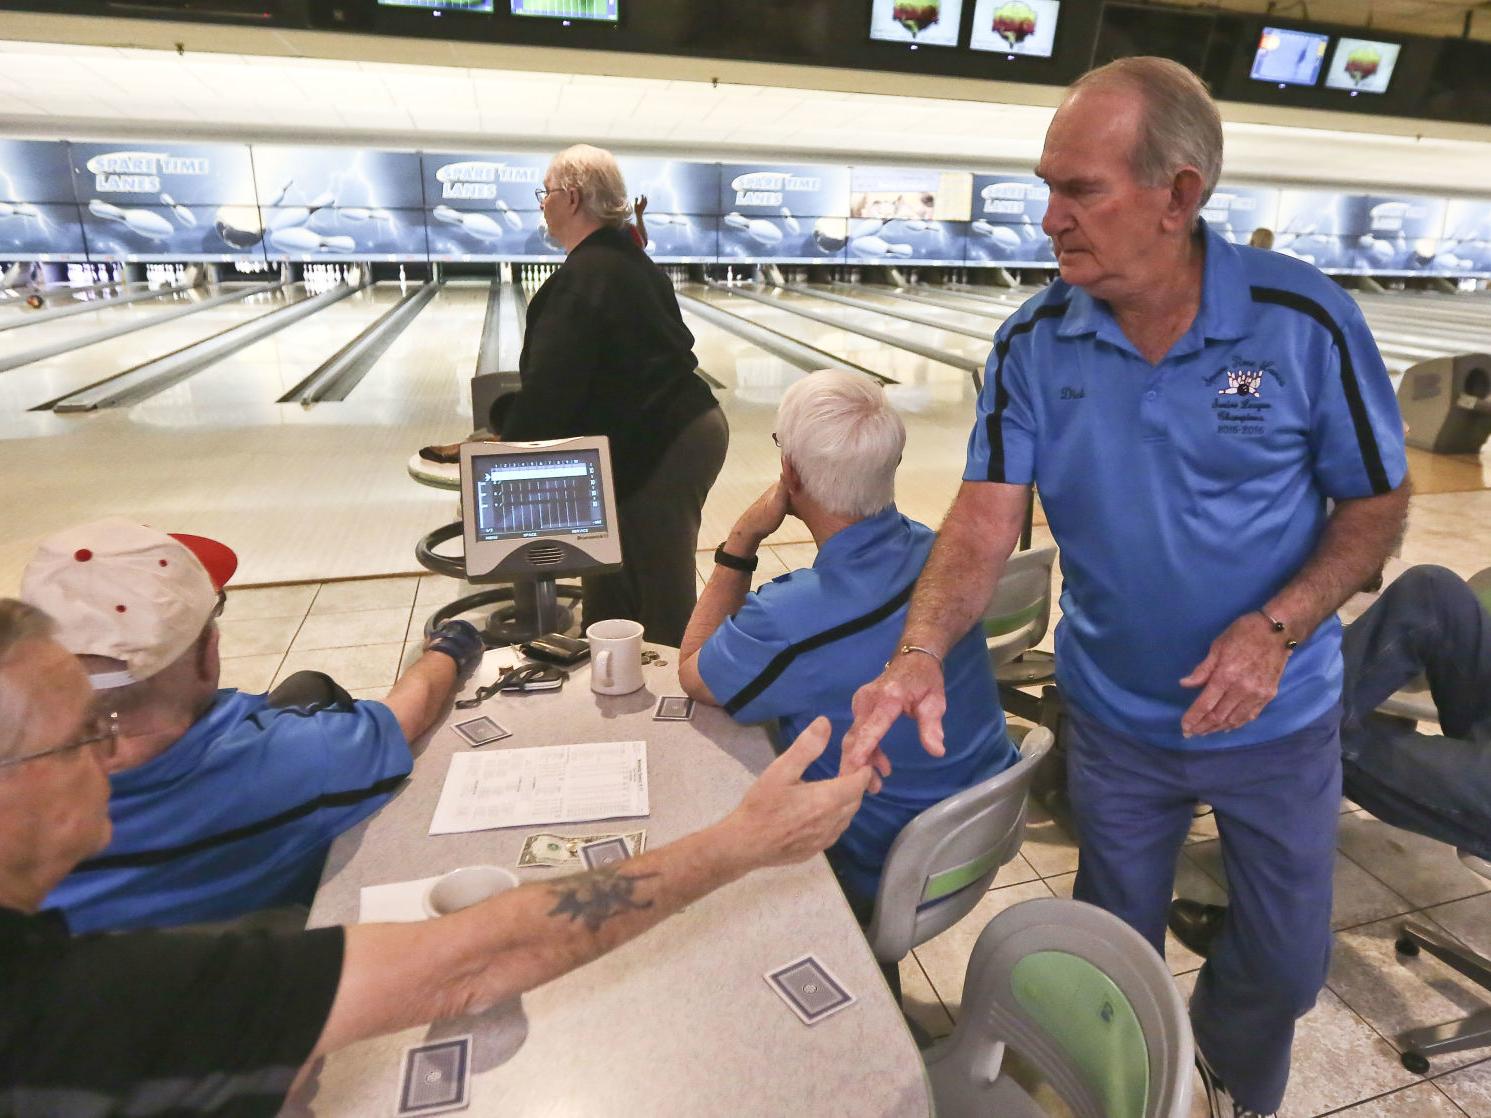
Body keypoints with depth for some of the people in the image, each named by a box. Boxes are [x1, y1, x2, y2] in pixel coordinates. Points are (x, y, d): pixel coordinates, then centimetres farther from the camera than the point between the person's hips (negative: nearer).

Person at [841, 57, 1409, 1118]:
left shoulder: (1307, 324, -18)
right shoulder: (1034, 345, -13)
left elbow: (1377, 505, -8)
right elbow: (987, 519, -19)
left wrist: (1275, 628, -25)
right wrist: (920, 657, -36)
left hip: (1280, 719, 0)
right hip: (1115, 721, 1)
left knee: (1286, 957, 21)